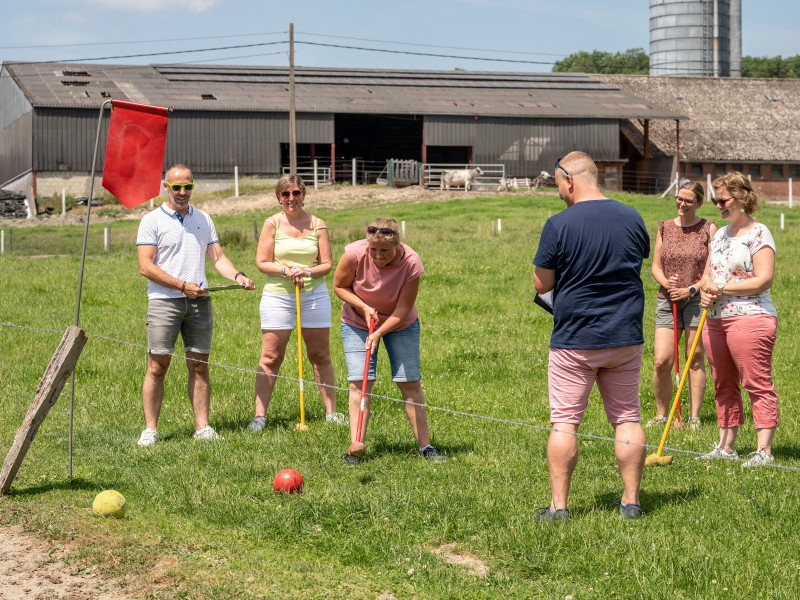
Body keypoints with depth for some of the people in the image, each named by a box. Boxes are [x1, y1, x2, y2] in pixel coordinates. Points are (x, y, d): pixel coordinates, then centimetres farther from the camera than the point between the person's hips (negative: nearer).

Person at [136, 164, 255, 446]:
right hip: (164, 300, -4)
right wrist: (182, 286, -12)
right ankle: (150, 429, -1)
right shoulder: (152, 221, 1)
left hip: (199, 301, 4)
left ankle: (202, 427, 7)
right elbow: (146, 267, -6)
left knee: (199, 366, 4)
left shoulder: (203, 219, 16)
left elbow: (218, 257, 15)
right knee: (157, 366, -5)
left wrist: (237, 276, -6)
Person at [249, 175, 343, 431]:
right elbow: (262, 262, -1)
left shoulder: (317, 225, 4)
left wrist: (308, 272, -16)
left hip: (314, 294, 2)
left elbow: (327, 264, 3)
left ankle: (331, 412, 15)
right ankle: (259, 415, 1)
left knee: (321, 356, 7)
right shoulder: (272, 224, 0)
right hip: (278, 295, -2)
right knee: (270, 358, -2)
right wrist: (285, 271, -17)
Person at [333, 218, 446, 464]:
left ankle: (425, 445, 5)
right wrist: (364, 307, -23)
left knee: (410, 382, -3)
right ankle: (355, 447, -9)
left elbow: (403, 309, -21)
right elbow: (339, 286, -9)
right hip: (357, 323, 0)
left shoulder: (411, 263, -28)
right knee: (359, 382, -10)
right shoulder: (355, 254, -26)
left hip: (400, 324, 0)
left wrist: (379, 333, -31)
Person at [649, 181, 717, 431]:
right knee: (662, 361, -5)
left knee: (695, 360, 1)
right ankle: (661, 415, 10)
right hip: (667, 299, 2)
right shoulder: (665, 228, 11)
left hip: (696, 299, -2)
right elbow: (656, 266, 11)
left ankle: (694, 417, 9)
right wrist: (666, 283, -9)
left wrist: (691, 289, -13)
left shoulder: (709, 229, 1)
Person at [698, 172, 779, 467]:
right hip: (715, 319, 8)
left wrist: (722, 288, -13)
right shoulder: (720, 234, 18)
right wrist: (706, 292, -2)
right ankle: (726, 446, 16)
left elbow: (764, 279, -16)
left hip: (749, 318, -8)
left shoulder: (758, 233, -7)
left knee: (758, 385, -8)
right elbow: (709, 273, 21)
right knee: (724, 386, 10)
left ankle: (764, 450, -9)